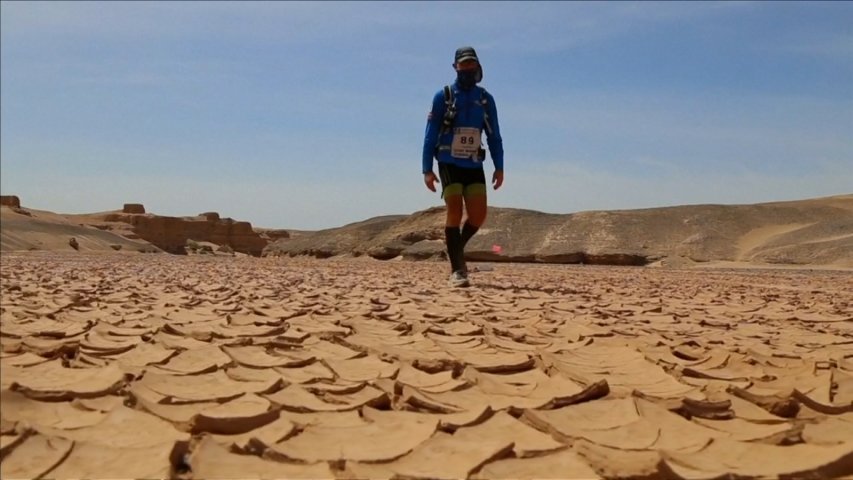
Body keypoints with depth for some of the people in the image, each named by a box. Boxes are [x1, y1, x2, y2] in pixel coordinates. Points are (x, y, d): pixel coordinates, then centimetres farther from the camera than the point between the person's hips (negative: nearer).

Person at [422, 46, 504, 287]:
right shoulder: (443, 96, 0)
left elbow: (494, 136, 9)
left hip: (474, 166, 3)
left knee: (478, 215, -6)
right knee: (455, 212, -12)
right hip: (449, 165, -3)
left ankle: (457, 249, 23)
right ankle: (456, 270, -7)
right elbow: (430, 135, -1)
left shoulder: (485, 99, 9)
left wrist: (499, 167, 0)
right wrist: (427, 169, -8)